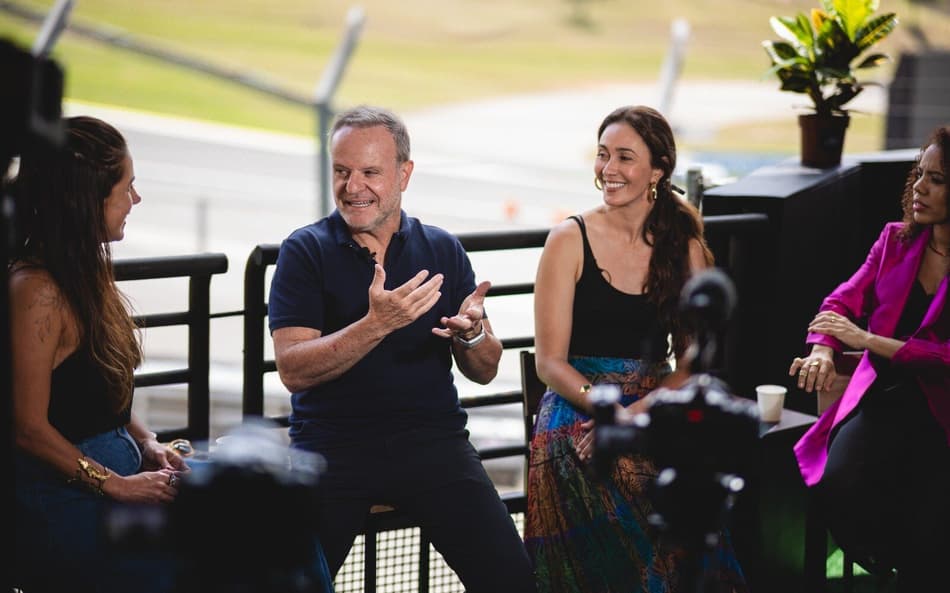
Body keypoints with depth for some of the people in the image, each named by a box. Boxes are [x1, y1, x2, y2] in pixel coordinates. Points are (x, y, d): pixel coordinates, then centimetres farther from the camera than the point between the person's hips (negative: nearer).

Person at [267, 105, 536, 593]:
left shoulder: (442, 250, 10)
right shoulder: (305, 251, 1)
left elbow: (484, 372, 10)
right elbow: (291, 369, -10)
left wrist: (471, 333, -13)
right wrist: (376, 324, -23)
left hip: (432, 439, 2)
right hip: (332, 445, -2)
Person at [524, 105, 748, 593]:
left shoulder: (685, 246, 10)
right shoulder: (570, 241, 2)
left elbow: (691, 361, 6)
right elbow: (551, 363, -2)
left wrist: (639, 413, -13)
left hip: (657, 409, 2)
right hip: (578, 407, -2)